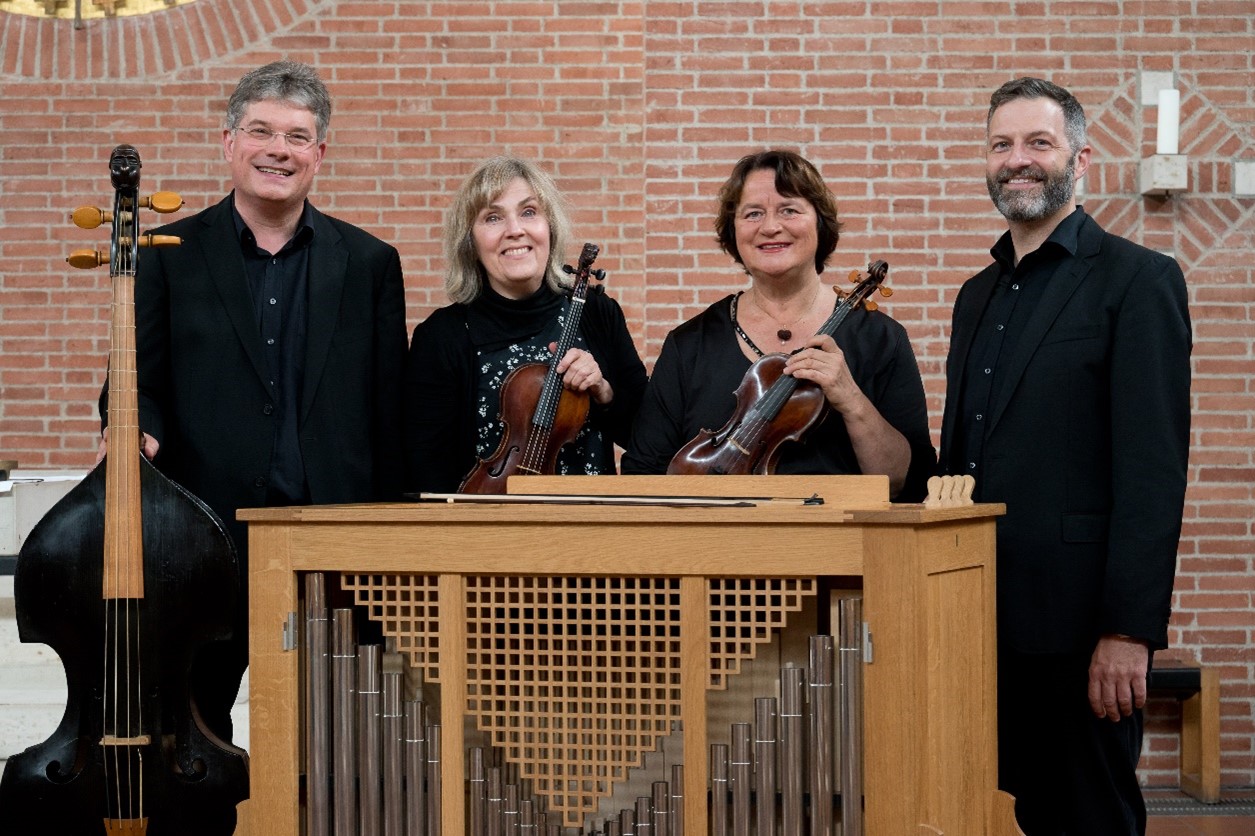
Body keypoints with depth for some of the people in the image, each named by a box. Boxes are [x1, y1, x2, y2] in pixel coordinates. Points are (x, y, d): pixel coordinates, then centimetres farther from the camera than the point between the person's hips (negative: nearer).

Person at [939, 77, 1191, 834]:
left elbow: (1154, 468, -13)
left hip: (1076, 622, -6)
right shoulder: (979, 295, 18)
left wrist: (1129, 630, -19)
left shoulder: (1139, 280, -5)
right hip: (983, 621, 7)